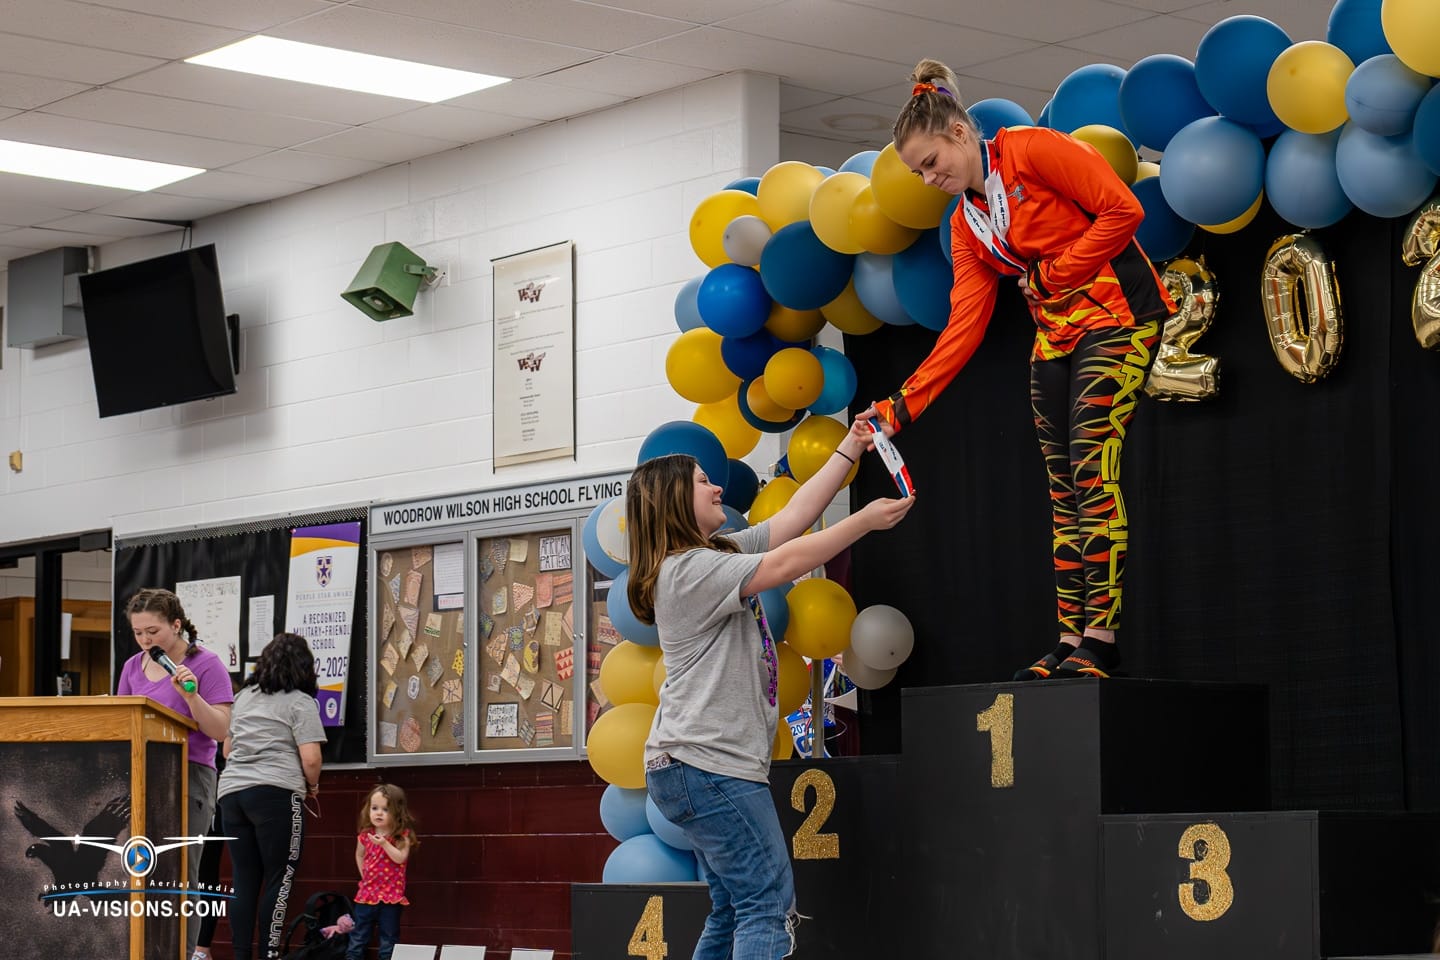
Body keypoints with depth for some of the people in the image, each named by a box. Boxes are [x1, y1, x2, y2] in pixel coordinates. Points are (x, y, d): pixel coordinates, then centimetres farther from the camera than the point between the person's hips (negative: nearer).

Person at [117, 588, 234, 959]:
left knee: (180, 875, -8)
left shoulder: (206, 665, -3)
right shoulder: (133, 667, 14)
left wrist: (191, 694, -20)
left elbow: (219, 730, -7)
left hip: (188, 776, -5)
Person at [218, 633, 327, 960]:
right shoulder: (300, 702, -1)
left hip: (232, 792, 6)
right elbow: (310, 758, -8)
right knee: (279, 880, -2)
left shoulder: (244, 697, 18)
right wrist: (312, 786, 10)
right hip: (276, 794, -6)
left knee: (244, 880, 7)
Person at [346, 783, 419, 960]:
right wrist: (365, 875, 13)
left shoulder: (402, 836, -10)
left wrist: (384, 843, -31)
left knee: (389, 937, 5)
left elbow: (400, 858, -22)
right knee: (358, 935, 8)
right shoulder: (366, 835, 2)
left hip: (391, 895, -4)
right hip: (367, 892, 4)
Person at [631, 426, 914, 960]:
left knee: (733, 913, 10)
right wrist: (867, 520, -12)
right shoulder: (686, 569, -12)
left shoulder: (725, 553, 18)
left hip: (714, 765, 10)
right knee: (770, 905, -15)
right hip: (704, 762, -10)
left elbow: (794, 515, 18)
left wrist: (851, 448, 18)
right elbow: (785, 565, -18)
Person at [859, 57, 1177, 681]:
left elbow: (1123, 210, -13)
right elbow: (964, 326, 6)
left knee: (1092, 471, -16)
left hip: (1115, 319, -8)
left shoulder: (1032, 151, -8)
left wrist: (1054, 272, -11)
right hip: (1054, 342, 8)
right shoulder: (966, 225, 13)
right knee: (1064, 494, 4)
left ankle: (1100, 639, -16)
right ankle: (1069, 643, 4)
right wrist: (901, 406, -1)